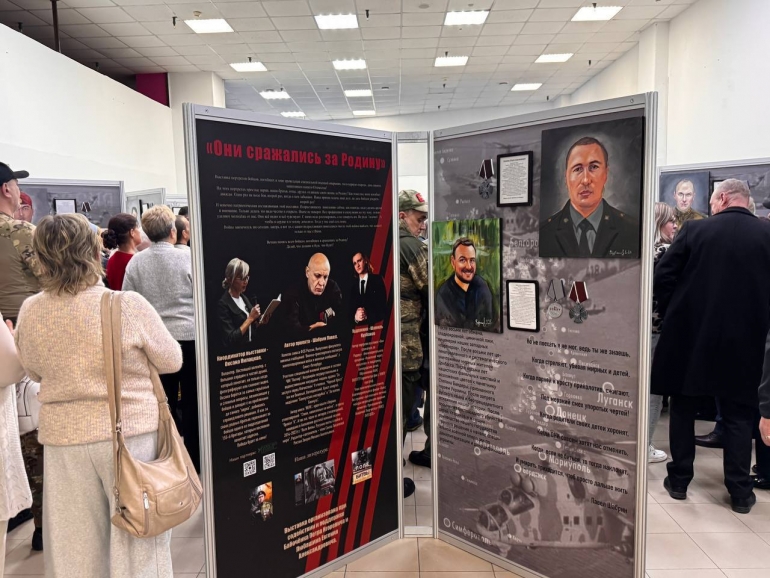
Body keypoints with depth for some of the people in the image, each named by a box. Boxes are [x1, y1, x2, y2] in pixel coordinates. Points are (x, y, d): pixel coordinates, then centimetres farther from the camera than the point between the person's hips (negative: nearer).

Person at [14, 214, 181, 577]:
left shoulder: (30, 312, -7)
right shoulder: (129, 305, -19)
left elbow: (34, 372, 9)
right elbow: (172, 361, -6)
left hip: (64, 438, 4)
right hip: (132, 433, -3)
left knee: (73, 545, 19)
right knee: (135, 541, 12)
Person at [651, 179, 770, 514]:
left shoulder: (695, 229, -6)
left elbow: (663, 276, -7)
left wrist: (670, 317, 7)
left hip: (689, 334, -1)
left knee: (682, 408, 12)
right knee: (739, 414, 12)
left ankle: (679, 480, 19)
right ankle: (740, 492, 17)